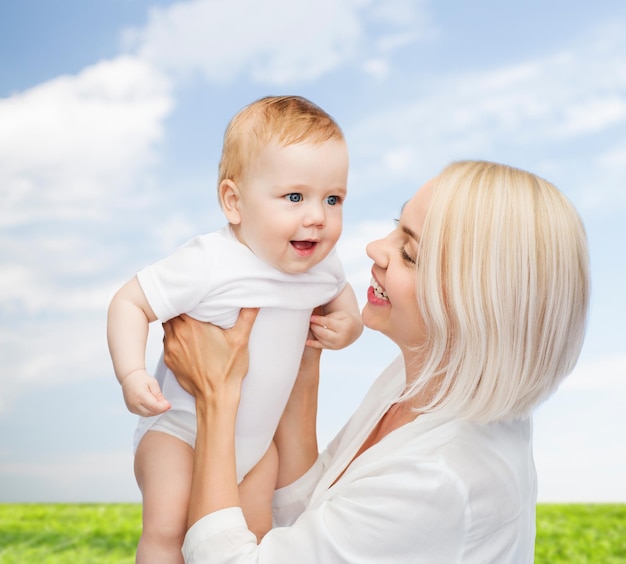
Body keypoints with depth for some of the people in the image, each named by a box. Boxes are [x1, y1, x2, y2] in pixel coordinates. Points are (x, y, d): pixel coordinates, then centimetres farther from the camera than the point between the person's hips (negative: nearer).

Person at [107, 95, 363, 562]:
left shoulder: (322, 264, -9)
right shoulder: (207, 265, -29)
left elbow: (340, 294, 14)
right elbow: (129, 302, -20)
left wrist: (349, 323, -9)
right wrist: (132, 374, -34)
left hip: (258, 432, 5)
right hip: (181, 426, -5)